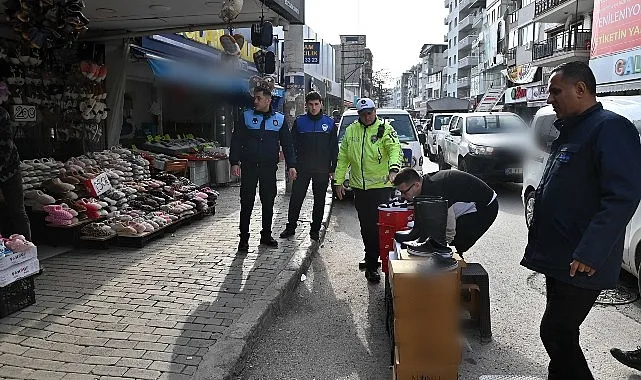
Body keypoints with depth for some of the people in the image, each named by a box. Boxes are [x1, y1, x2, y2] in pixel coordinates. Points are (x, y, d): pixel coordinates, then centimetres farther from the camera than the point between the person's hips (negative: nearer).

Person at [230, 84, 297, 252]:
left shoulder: (279, 119, 8)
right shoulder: (246, 117, 4)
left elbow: (287, 144, 10)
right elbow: (236, 141, 2)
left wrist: (291, 165, 3)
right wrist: (234, 162, -8)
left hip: (269, 167, 2)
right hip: (249, 167, -1)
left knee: (268, 202, 8)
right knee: (247, 203, 0)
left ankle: (266, 235, 22)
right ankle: (244, 238, 8)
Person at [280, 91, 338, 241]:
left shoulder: (329, 122, 4)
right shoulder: (299, 121, 3)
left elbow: (334, 147, 6)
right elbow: (292, 145, 5)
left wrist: (332, 168, 1)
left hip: (322, 170, 1)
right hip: (302, 168, 0)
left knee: (319, 200, 7)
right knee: (296, 198, 2)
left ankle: (315, 229, 19)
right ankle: (290, 227, 15)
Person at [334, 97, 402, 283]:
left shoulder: (385, 129, -3)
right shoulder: (350, 131, 10)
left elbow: (395, 149, -18)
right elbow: (343, 158, 13)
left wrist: (393, 168, -37)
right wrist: (338, 181, 8)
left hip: (382, 186, -4)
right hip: (359, 187, 5)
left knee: (378, 226, -6)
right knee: (365, 227, 12)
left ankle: (371, 266, 3)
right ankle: (372, 259, 29)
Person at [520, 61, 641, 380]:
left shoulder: (610, 128, -14)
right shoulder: (570, 131, 16)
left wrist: (590, 254, -25)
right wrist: (538, 193, 10)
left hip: (581, 264, -9)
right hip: (558, 257, 9)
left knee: (556, 333, -3)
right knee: (559, 333, 18)